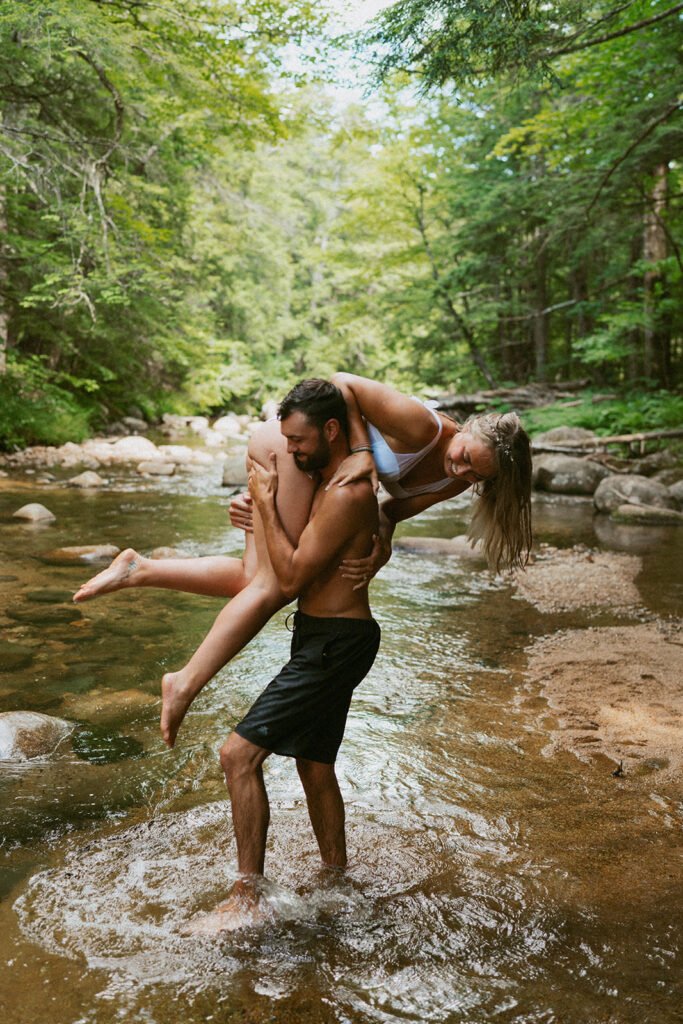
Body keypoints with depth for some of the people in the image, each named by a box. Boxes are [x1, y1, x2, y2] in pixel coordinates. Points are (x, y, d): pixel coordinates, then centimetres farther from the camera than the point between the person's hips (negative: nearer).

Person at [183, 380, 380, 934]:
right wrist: (260, 516, 10)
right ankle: (337, 878, 37)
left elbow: (293, 576, -22)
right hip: (324, 638, 11)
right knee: (315, 766, 21)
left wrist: (266, 503, -15)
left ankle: (246, 899, -2)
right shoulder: (327, 482, 11)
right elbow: (304, 557, 26)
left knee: (239, 753, -13)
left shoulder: (348, 493, -21)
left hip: (335, 643, -11)